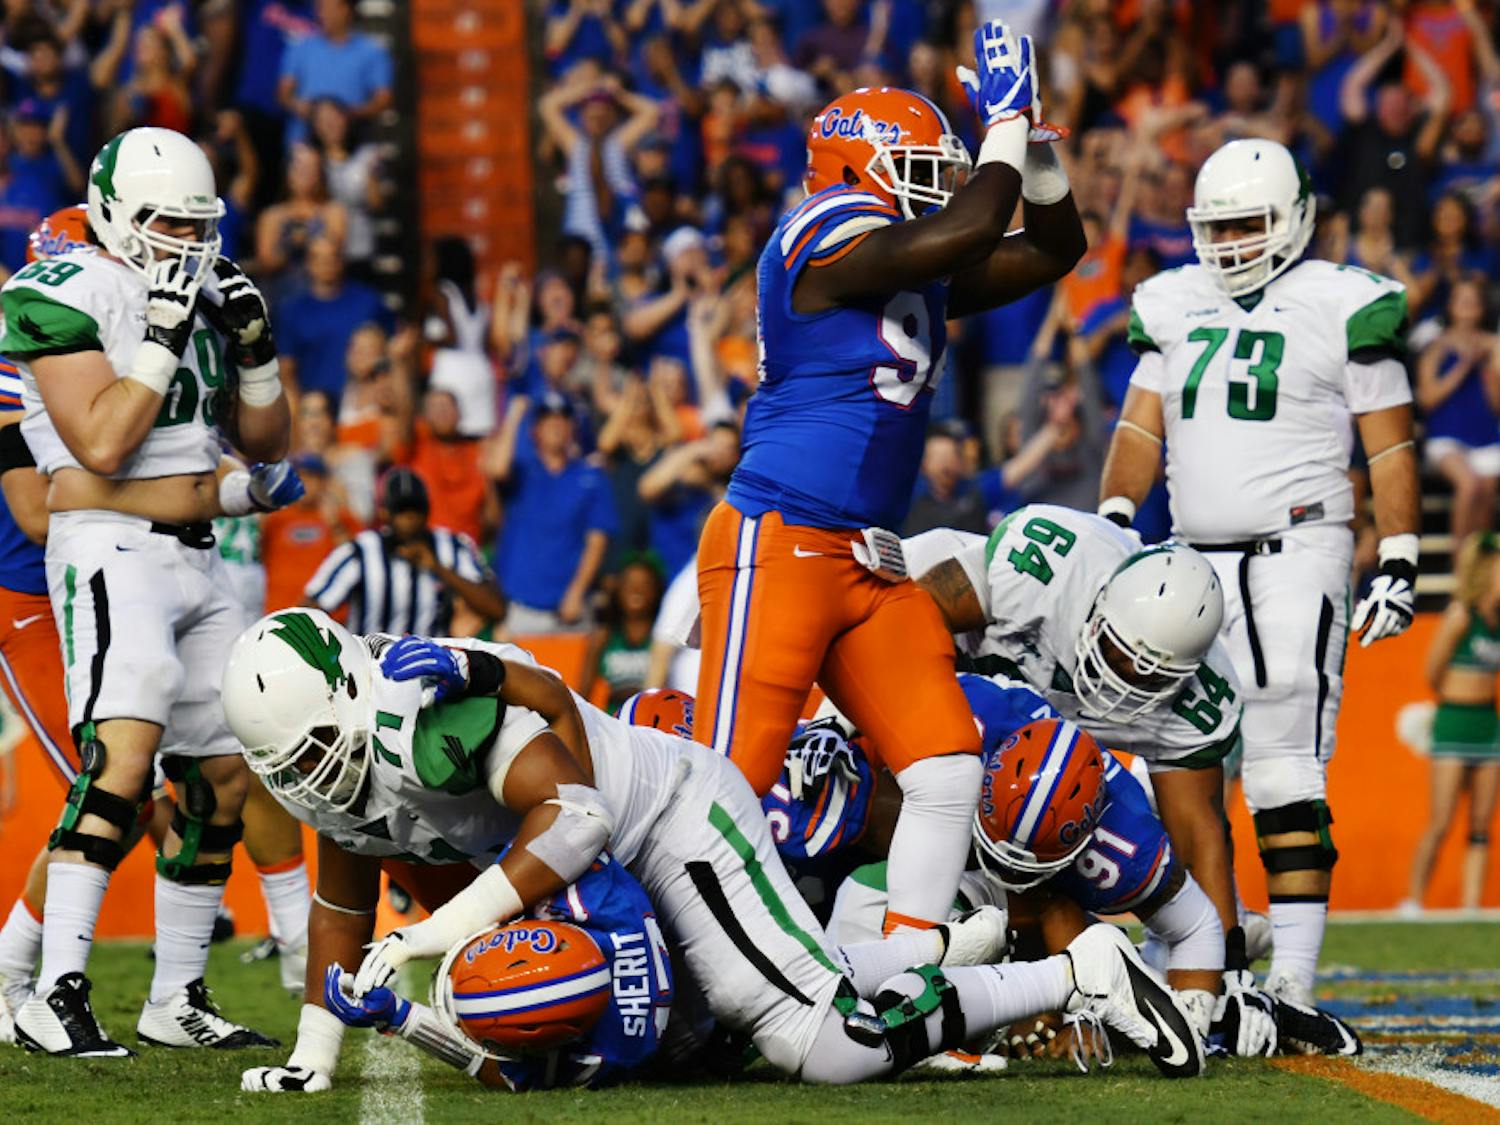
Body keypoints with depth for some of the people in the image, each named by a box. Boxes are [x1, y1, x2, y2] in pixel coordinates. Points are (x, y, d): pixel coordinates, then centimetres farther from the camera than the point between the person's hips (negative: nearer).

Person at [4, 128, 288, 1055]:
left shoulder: (202, 294, 15)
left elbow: (266, 441, 19)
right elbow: (100, 444, -19)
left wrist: (254, 346, 3)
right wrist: (163, 339, -20)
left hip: (196, 559, 9)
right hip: (112, 553, -9)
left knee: (224, 777, 9)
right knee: (123, 754, -24)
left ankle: (177, 998, 19)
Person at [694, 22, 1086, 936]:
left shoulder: (922, 270, 16)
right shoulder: (832, 236, -12)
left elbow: (1054, 251, 24)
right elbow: (970, 230, -25)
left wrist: (1031, 139, 9)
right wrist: (1006, 124, -10)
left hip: (870, 566, 9)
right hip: (779, 547, -9)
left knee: (949, 774, 2)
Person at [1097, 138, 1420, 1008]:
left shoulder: (1343, 308, -2)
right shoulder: (1175, 308, 14)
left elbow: (1391, 447, -1)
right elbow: (1142, 429, 17)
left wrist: (1400, 563, -8)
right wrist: (1112, 520, 2)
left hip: (1296, 553, -6)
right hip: (1196, 558, 6)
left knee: (1286, 777, -11)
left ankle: (1295, 980, -11)